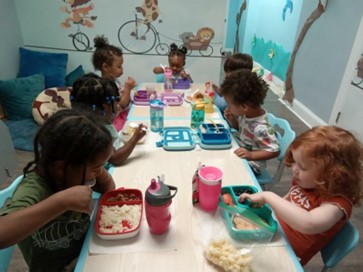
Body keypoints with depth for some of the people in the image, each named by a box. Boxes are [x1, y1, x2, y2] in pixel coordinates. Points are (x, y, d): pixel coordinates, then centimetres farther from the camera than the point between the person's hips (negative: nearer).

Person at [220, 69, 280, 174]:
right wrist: (231, 119, -9)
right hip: (238, 153, 8)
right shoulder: (247, 113, -9)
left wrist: (251, 155, -36)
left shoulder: (260, 128, -33)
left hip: (250, 164, -8)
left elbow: (274, 151, -26)